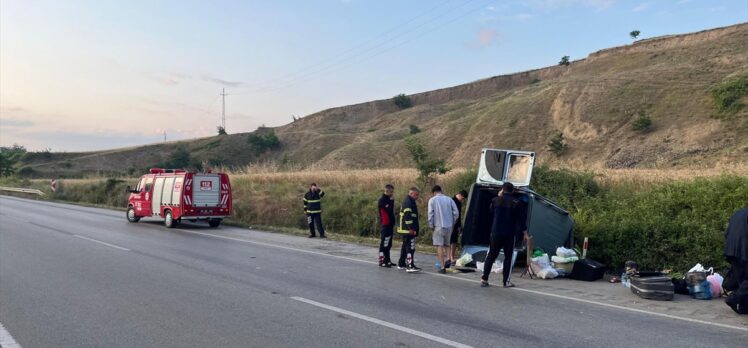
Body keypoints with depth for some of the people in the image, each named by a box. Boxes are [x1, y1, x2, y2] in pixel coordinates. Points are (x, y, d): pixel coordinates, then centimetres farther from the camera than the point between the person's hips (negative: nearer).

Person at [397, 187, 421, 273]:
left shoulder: (408, 201, 20)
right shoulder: (408, 202, -15)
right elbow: (407, 216, -23)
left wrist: (412, 228, 23)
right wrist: (411, 228, -25)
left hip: (405, 229, 11)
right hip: (408, 229, -11)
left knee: (405, 246, 17)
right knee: (410, 247, -12)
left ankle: (401, 264, 25)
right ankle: (410, 266, -14)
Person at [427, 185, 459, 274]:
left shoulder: (432, 200, 0)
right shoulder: (449, 199, 8)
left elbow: (430, 214, -6)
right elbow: (456, 212, 2)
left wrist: (431, 226, 1)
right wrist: (452, 223, 11)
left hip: (438, 226, -4)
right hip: (449, 226, 4)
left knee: (439, 246, -1)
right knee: (447, 245, 19)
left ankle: (442, 267, -5)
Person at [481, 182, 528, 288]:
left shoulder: (496, 200, -2)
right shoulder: (517, 203, -3)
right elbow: (522, 219, 0)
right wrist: (525, 233, 9)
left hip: (496, 233, 1)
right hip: (510, 235, -1)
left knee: (491, 255, 9)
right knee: (508, 257, 7)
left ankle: (484, 279, 7)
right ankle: (506, 281, 5)